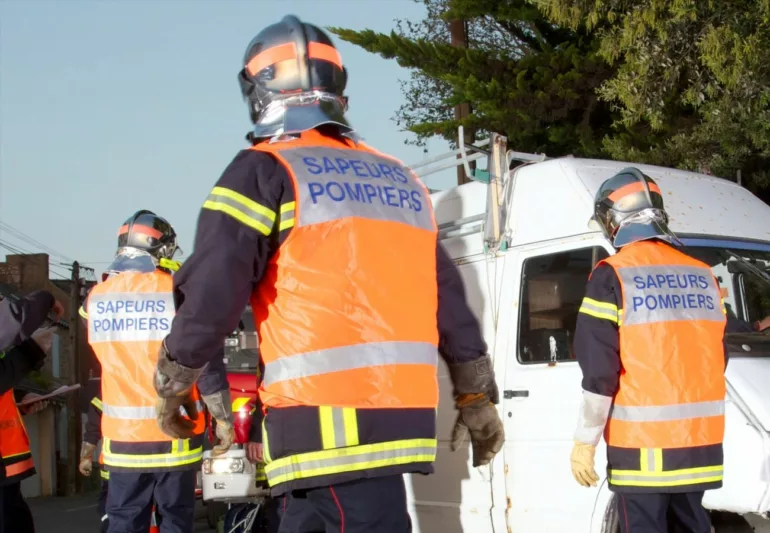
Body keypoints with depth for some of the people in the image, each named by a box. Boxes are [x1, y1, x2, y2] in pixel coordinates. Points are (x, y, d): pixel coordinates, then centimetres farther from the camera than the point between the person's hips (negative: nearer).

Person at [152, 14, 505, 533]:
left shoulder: (265, 171, -2)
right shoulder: (401, 180, 18)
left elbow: (213, 293, -11)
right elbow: (449, 301, 19)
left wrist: (173, 382, 5)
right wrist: (477, 398, 25)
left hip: (326, 419, -7)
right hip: (400, 409, 7)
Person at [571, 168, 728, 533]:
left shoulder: (612, 277, -9)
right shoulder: (703, 276, 9)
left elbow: (599, 370, -12)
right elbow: (718, 359, 15)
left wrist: (585, 440, -5)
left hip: (642, 444, -5)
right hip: (699, 440, 6)